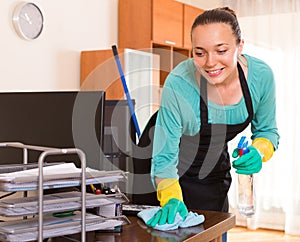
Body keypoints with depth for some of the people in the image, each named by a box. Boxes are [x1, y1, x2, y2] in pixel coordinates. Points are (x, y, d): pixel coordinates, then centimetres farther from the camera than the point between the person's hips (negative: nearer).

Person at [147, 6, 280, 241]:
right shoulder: (179, 83, -33)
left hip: (216, 169, 4)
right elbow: (164, 158, -26)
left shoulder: (261, 75, -22)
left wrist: (259, 151, -24)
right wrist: (171, 199, -42)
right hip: (177, 175, -3)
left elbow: (267, 130, -4)